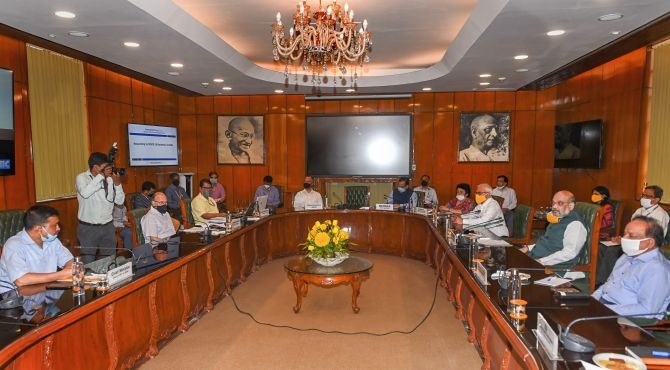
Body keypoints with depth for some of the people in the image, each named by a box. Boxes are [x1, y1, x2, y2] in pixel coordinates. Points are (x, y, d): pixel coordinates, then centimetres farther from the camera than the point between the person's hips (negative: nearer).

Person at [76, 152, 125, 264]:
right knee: (88, 262, 5)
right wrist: (101, 175, -25)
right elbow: (85, 193, -28)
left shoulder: (109, 179, 1)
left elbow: (120, 201, 1)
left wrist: (117, 183, -12)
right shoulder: (82, 177, -7)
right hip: (88, 228, -3)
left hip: (108, 226, 4)